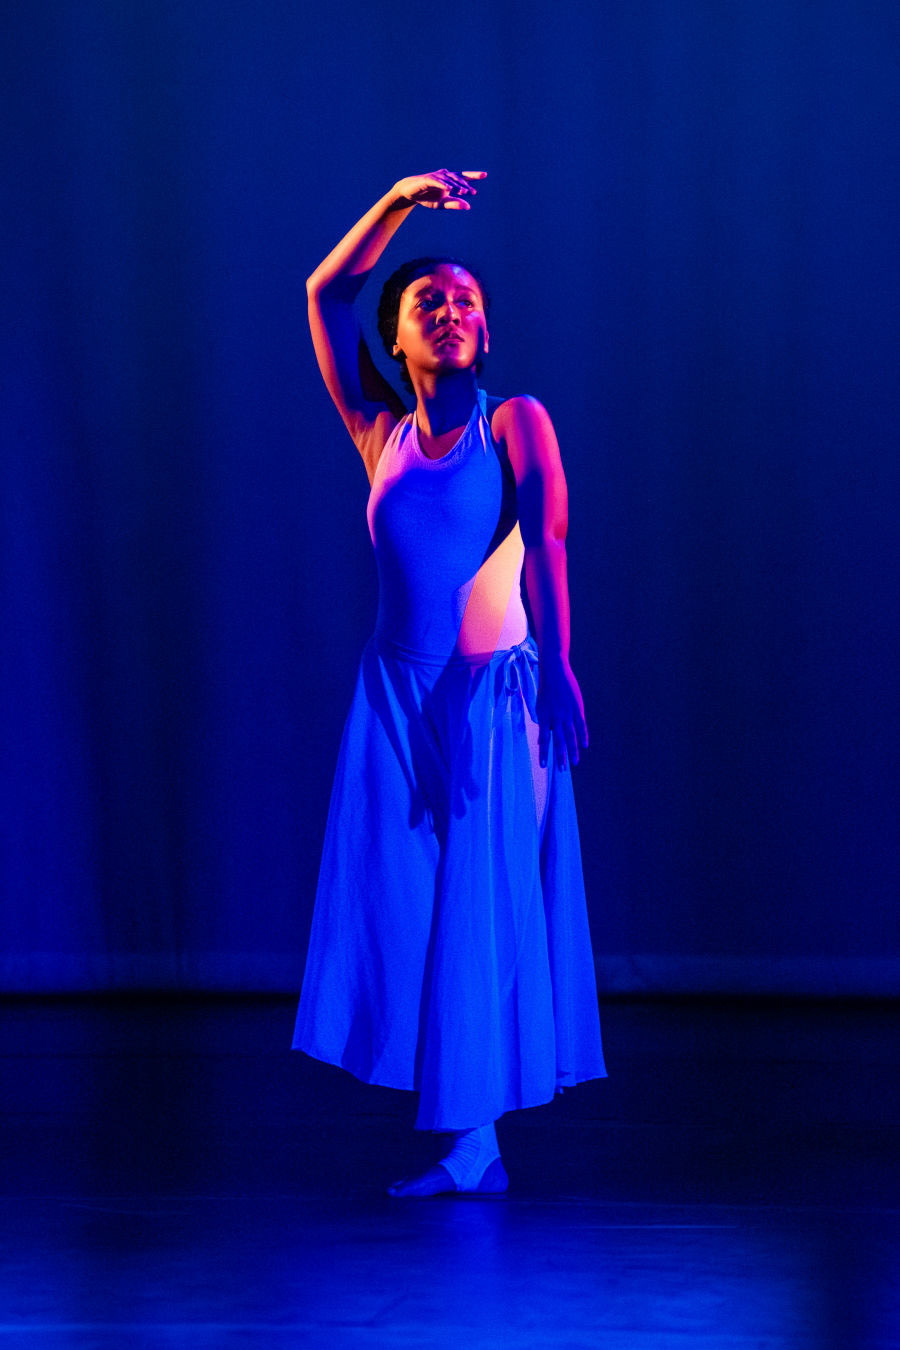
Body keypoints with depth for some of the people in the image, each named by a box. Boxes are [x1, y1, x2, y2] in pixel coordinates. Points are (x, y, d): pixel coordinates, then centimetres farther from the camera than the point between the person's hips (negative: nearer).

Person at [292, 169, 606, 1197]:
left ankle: (471, 1143, 1)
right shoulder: (382, 436, 9)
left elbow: (545, 543, -12)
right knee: (405, 910, -1)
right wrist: (396, 204, 1)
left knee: (480, 909, -2)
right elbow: (325, 294, 9)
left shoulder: (514, 424, 0)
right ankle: (469, 1147, 5)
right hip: (396, 698, 3)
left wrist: (556, 665, -23)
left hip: (493, 697, -3)